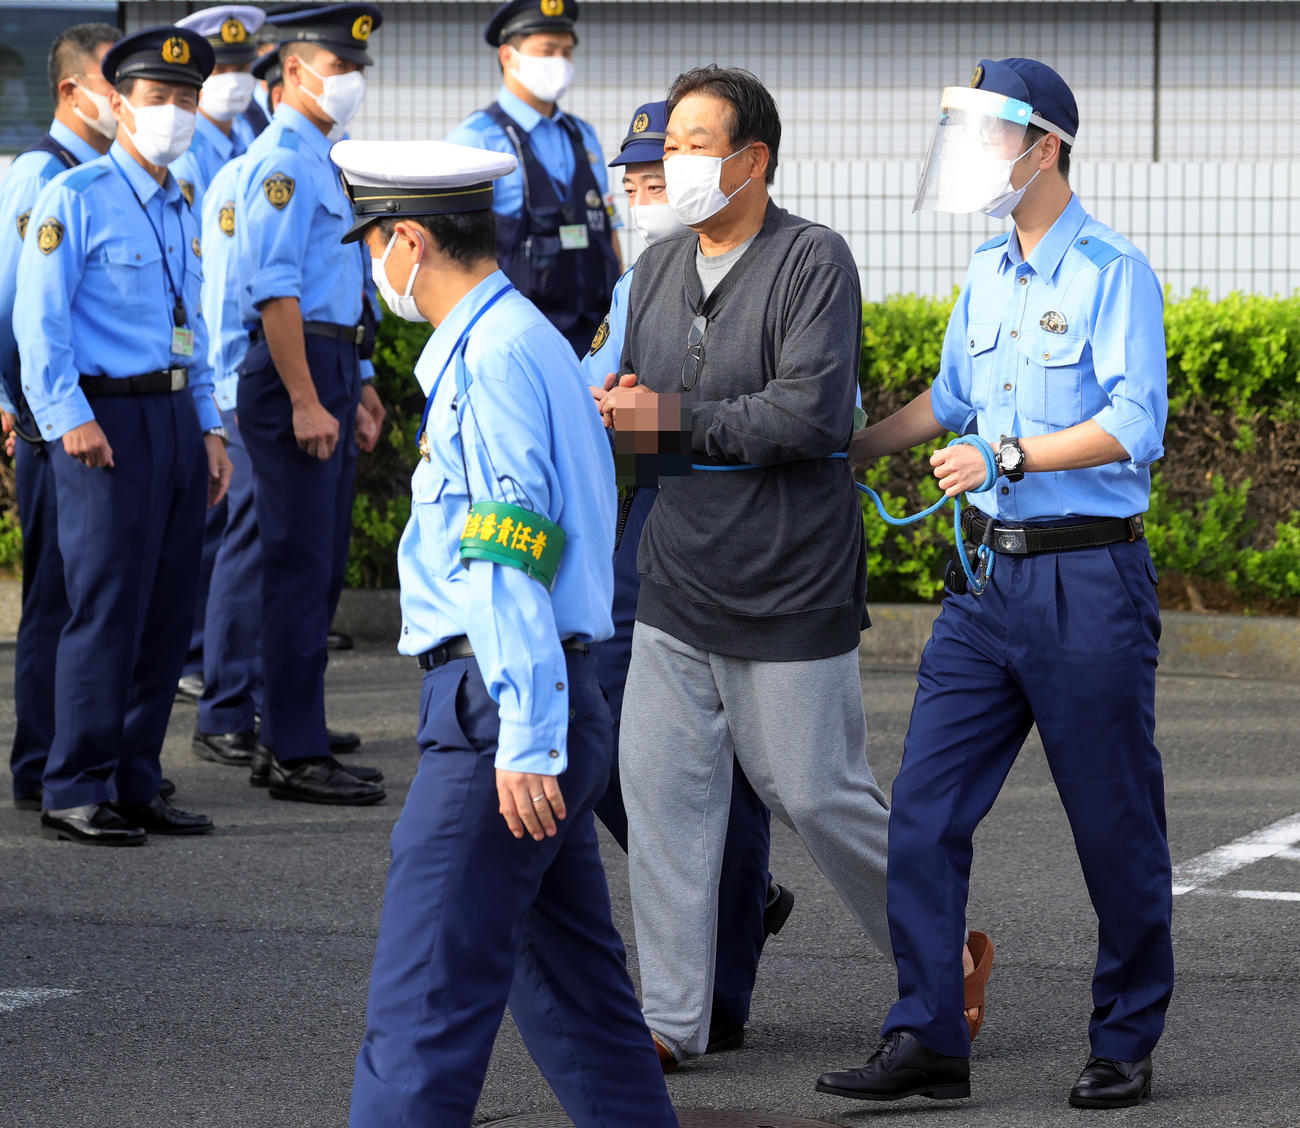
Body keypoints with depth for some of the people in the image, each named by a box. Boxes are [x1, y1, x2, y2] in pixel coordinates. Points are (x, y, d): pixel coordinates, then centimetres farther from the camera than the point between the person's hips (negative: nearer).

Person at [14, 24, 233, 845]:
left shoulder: (181, 210, 17)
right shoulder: (76, 198, -6)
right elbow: (39, 318, -10)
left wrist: (209, 430, 16)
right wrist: (72, 418, -16)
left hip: (176, 419, 7)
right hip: (107, 421, -7)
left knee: (168, 614, 7)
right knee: (108, 609, -8)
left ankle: (136, 786, 15)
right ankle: (75, 794, -3)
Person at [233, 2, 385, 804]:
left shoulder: (321, 159, 17)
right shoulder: (282, 162, -14)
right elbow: (275, 292, -20)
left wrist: (356, 385, 25)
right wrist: (305, 402, -23)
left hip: (332, 367, 10)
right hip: (294, 372, -10)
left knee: (323, 565, 14)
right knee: (301, 567, -8)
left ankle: (295, 736, 21)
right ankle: (296, 758, -5)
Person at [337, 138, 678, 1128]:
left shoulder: (495, 356, -15)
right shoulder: (523, 339, 18)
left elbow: (509, 561, -21)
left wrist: (526, 742, -24)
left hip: (499, 709, -10)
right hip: (534, 711, 10)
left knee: (427, 998, -10)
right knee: (571, 981, 16)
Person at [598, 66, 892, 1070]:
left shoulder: (813, 262, -12)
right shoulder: (659, 270, 11)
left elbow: (814, 413, -21)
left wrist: (677, 419, -18)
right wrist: (619, 403, -7)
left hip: (788, 590, -6)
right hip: (676, 583, 6)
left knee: (815, 791, 1)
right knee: (662, 785, 0)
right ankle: (673, 1020, 6)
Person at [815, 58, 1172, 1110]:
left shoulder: (1113, 270, -9)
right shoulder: (985, 274, 13)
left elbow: (1136, 425, -20)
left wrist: (1008, 453, -27)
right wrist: (847, 448, 31)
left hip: (1088, 578, -7)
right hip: (988, 577, 7)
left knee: (1116, 827, 2)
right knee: (926, 810, 0)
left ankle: (1125, 1046, 15)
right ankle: (928, 1039, 3)